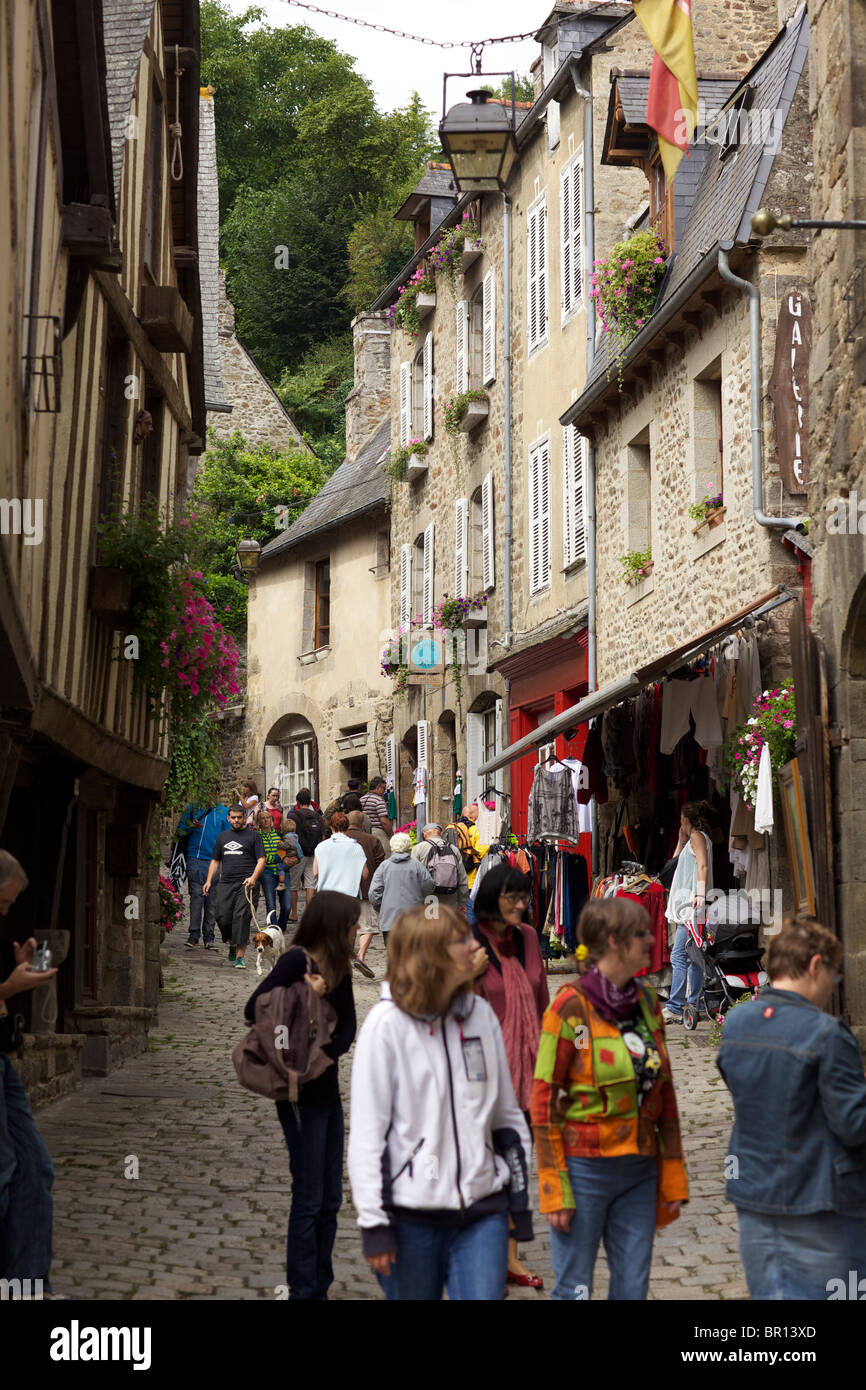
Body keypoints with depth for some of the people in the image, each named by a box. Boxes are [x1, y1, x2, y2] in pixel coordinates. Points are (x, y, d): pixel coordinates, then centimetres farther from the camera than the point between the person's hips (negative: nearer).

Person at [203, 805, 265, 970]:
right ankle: (232, 944, 23)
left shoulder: (253, 835, 7)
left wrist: (253, 877, -15)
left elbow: (261, 860, 1)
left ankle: (240, 956, -13)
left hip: (245, 883, -4)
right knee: (222, 916, -5)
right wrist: (209, 881, 13)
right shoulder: (223, 836, 20)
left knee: (241, 916, -14)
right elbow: (215, 861, 25)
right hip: (225, 883, 4)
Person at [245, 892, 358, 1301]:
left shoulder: (339, 968, 7)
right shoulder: (297, 960, -15)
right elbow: (254, 1009, -21)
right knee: (309, 1200, -1)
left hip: (328, 1091, 8)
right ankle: (303, 1290, 9)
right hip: (301, 1094, -8)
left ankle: (319, 1288, 22)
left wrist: (328, 1051, -16)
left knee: (330, 1200, 13)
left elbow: (348, 1025, 2)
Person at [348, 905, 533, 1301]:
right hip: (411, 1214, -3)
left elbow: (507, 1113, 12)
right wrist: (373, 1223, -11)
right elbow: (366, 1130, -9)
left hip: (482, 1209, 3)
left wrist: (521, 1193, 11)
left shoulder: (481, 1014, 5)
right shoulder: (387, 1024, -9)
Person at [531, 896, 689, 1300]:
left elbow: (664, 1092, 13)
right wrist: (554, 1188, -13)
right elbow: (544, 1102, -10)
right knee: (574, 1289, 2)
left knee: (633, 1288, 9)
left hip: (640, 1171, 6)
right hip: (584, 1169, -6)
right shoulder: (570, 1008, -11)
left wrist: (673, 1175, 10)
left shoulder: (646, 1001, 7)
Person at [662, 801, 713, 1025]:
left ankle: (674, 1008, -20)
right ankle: (694, 1005, 9)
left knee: (678, 956, -15)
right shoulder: (692, 839, 25)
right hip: (686, 907, 10)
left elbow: (703, 866, -16)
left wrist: (700, 894, -27)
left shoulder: (698, 836, -3)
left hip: (692, 907, -10)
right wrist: (681, 841, 27)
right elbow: (676, 862, 36)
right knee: (692, 958, 8)